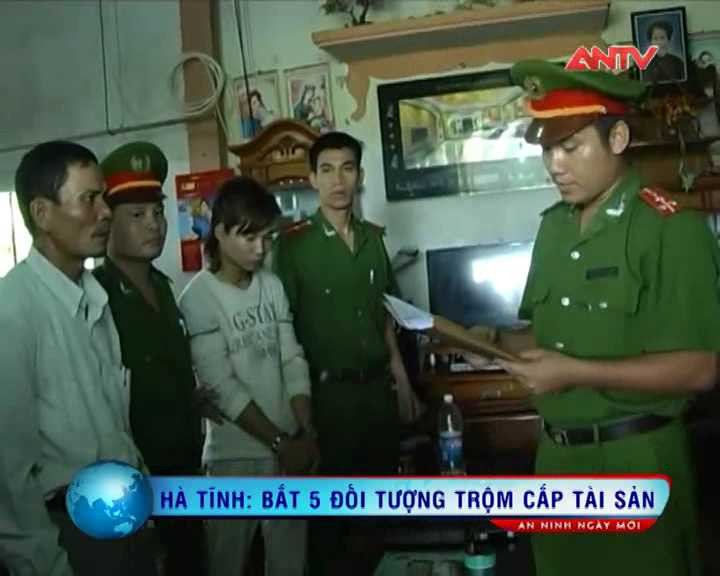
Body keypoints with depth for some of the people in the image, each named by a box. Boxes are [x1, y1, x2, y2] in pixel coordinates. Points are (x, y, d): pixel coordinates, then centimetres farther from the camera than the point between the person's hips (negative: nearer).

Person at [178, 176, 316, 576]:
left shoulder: (273, 286, 4)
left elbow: (293, 360, 3)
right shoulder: (199, 298, -12)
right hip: (236, 453, -4)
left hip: (289, 445, 5)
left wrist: (307, 433, -9)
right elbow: (223, 387, -16)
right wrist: (280, 442, -15)